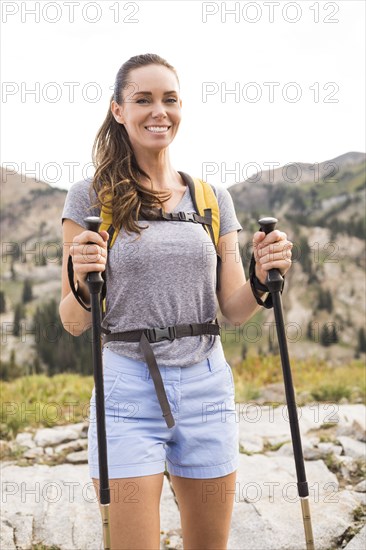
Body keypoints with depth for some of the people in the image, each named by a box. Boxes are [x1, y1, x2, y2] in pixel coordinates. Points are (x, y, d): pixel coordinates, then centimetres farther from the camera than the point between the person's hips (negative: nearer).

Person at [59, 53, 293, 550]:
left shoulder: (213, 197, 8)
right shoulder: (90, 198, -1)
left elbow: (234, 311, 7)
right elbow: (74, 324, -2)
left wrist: (263, 279, -13)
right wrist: (83, 281, -22)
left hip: (207, 388, 3)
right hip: (127, 391, -3)